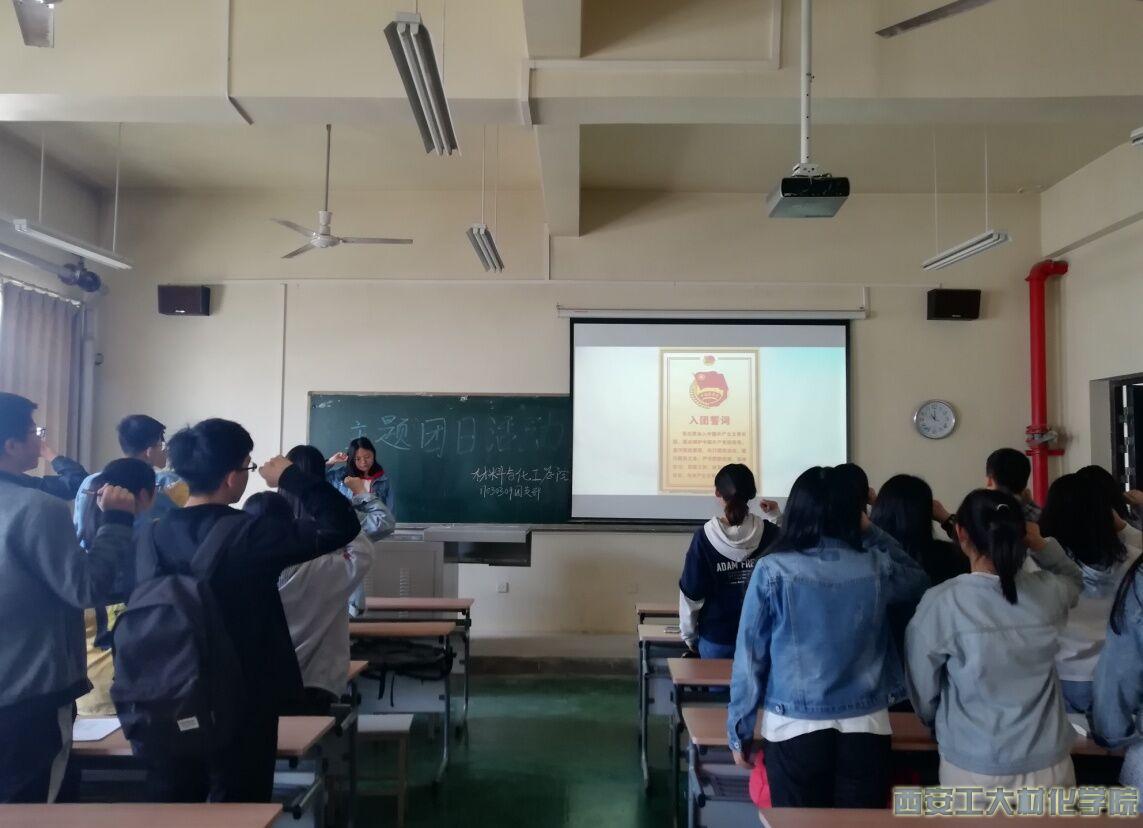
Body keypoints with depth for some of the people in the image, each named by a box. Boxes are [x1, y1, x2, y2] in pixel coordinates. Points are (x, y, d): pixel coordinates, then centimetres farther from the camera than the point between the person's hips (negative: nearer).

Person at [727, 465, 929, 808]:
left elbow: (750, 654, -5)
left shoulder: (773, 569, -9)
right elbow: (919, 581, 20)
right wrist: (870, 532, 15)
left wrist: (739, 730, 5)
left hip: (795, 726, -1)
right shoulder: (877, 567, -4)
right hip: (865, 725, 2)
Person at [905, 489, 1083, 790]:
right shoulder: (1048, 591, -10)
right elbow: (1074, 578, 17)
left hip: (973, 768, -2)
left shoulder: (941, 603, -19)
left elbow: (923, 689, -7)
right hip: (1047, 764, 3)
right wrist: (1041, 544, 0)